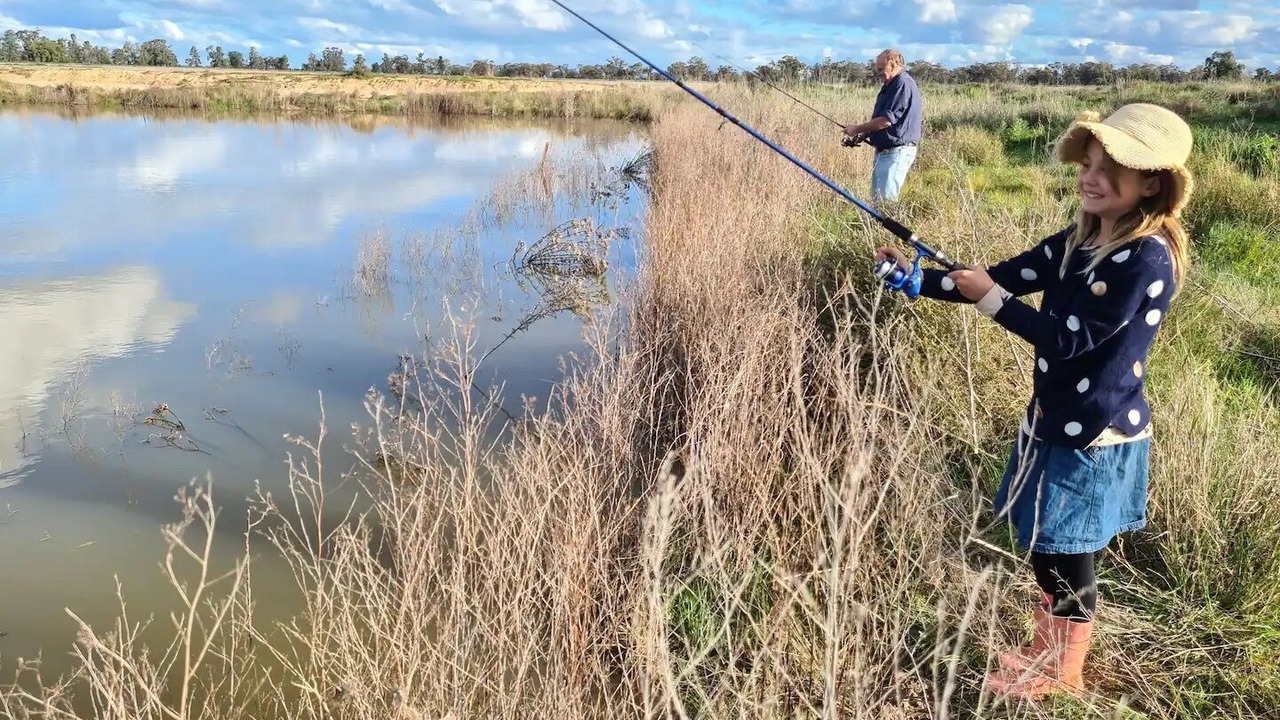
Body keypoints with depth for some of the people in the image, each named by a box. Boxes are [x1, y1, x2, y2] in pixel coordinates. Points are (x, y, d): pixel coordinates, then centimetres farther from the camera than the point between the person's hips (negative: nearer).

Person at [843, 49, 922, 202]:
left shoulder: (904, 84, -16)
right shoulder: (890, 86, 17)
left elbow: (886, 120, -22)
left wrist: (857, 129, -11)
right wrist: (864, 134, 10)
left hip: (897, 152, -11)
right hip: (884, 150, 11)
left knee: (886, 200, -13)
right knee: (877, 196, 14)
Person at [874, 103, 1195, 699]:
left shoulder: (1147, 257, -21)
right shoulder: (1079, 240, 5)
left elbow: (1070, 337, -24)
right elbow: (1003, 278, 6)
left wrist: (990, 299, -21)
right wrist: (919, 278, -2)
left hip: (1095, 434, -8)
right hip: (1056, 420, 8)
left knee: (1063, 555, 6)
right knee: (1044, 546, 20)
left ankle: (1061, 673, 28)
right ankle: (1045, 653, 39)